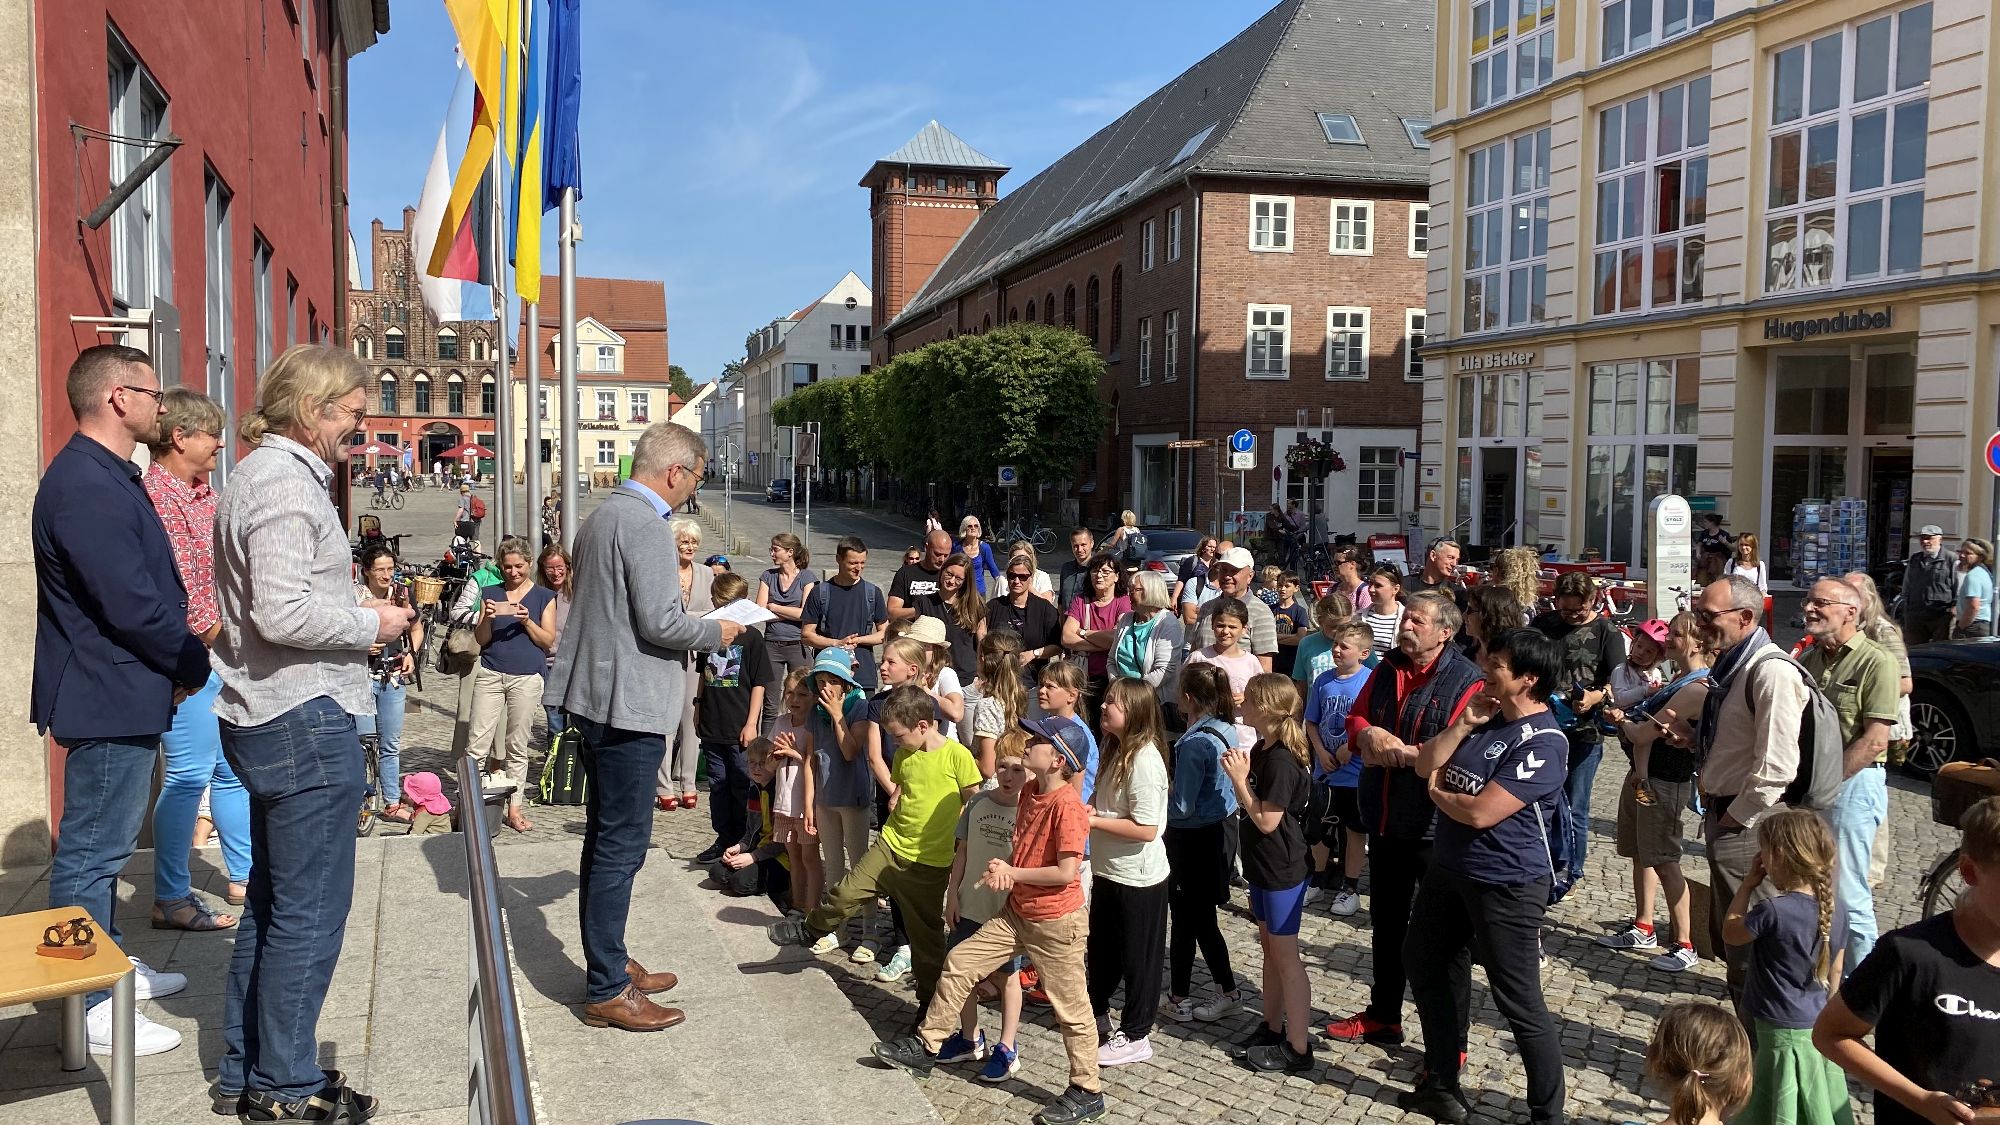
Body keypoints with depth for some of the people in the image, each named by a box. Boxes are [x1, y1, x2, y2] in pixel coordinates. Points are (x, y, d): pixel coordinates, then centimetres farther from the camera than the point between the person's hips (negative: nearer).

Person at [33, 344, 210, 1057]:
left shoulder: (106, 477, 12)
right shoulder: (87, 485, -22)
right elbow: (132, 604, -24)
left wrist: (181, 659, 7)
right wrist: (193, 665, -10)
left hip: (119, 695, 11)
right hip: (111, 698, -11)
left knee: (100, 846, 21)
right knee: (91, 853, 0)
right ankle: (90, 1011, 10)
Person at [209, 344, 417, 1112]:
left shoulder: (261, 474, 17)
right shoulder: (285, 482, -16)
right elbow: (282, 613, -26)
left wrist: (356, 616, 12)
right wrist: (371, 625, -12)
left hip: (266, 721, 11)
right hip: (304, 719, -11)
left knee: (271, 904, 18)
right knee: (309, 911, -1)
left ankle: (245, 1072, 28)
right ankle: (285, 1087, 10)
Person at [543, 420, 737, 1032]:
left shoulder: (602, 515, 15)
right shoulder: (646, 524, -17)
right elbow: (660, 622, -22)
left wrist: (687, 614, 20)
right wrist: (716, 633, -5)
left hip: (597, 695, 11)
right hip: (631, 702, -10)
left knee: (606, 837, 17)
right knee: (622, 844, -3)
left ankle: (609, 964, 29)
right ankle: (607, 991, 4)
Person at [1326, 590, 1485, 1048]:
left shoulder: (1466, 682, -17)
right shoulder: (1387, 669, 6)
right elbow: (1355, 717, 9)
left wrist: (1396, 751, -23)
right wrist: (1369, 734, -13)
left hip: (1435, 828, -7)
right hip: (1386, 821, 7)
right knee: (1386, 924, 21)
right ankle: (1382, 1017, 39)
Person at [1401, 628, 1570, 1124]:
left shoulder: (1543, 742, -21)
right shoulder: (1486, 717, 5)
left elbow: (1480, 812, -26)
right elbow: (1426, 764, 3)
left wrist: (1438, 793, -7)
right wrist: (1463, 724, -9)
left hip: (1506, 884, -10)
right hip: (1448, 868, 10)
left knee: (1520, 1004, 0)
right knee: (1428, 970, 21)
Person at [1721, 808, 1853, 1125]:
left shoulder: (1773, 911, -26)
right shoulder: (1835, 907, -2)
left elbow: (1730, 932, -8)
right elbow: (1836, 970, 9)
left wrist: (1748, 884, -7)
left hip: (1785, 1031, -7)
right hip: (1820, 1026, 7)